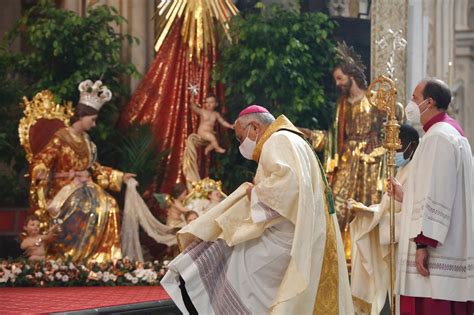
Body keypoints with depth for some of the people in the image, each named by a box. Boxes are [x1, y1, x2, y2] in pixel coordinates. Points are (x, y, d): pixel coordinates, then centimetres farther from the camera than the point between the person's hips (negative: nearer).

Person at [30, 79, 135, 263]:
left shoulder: (86, 141, 15)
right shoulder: (61, 138, -7)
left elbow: (95, 168, 23)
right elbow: (40, 160, -11)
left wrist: (120, 177, 21)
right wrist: (41, 174, -33)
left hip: (85, 188, 7)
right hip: (64, 189, -7)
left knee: (108, 205, -19)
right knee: (88, 207, -31)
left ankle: (101, 255, -18)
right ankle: (70, 255, -22)